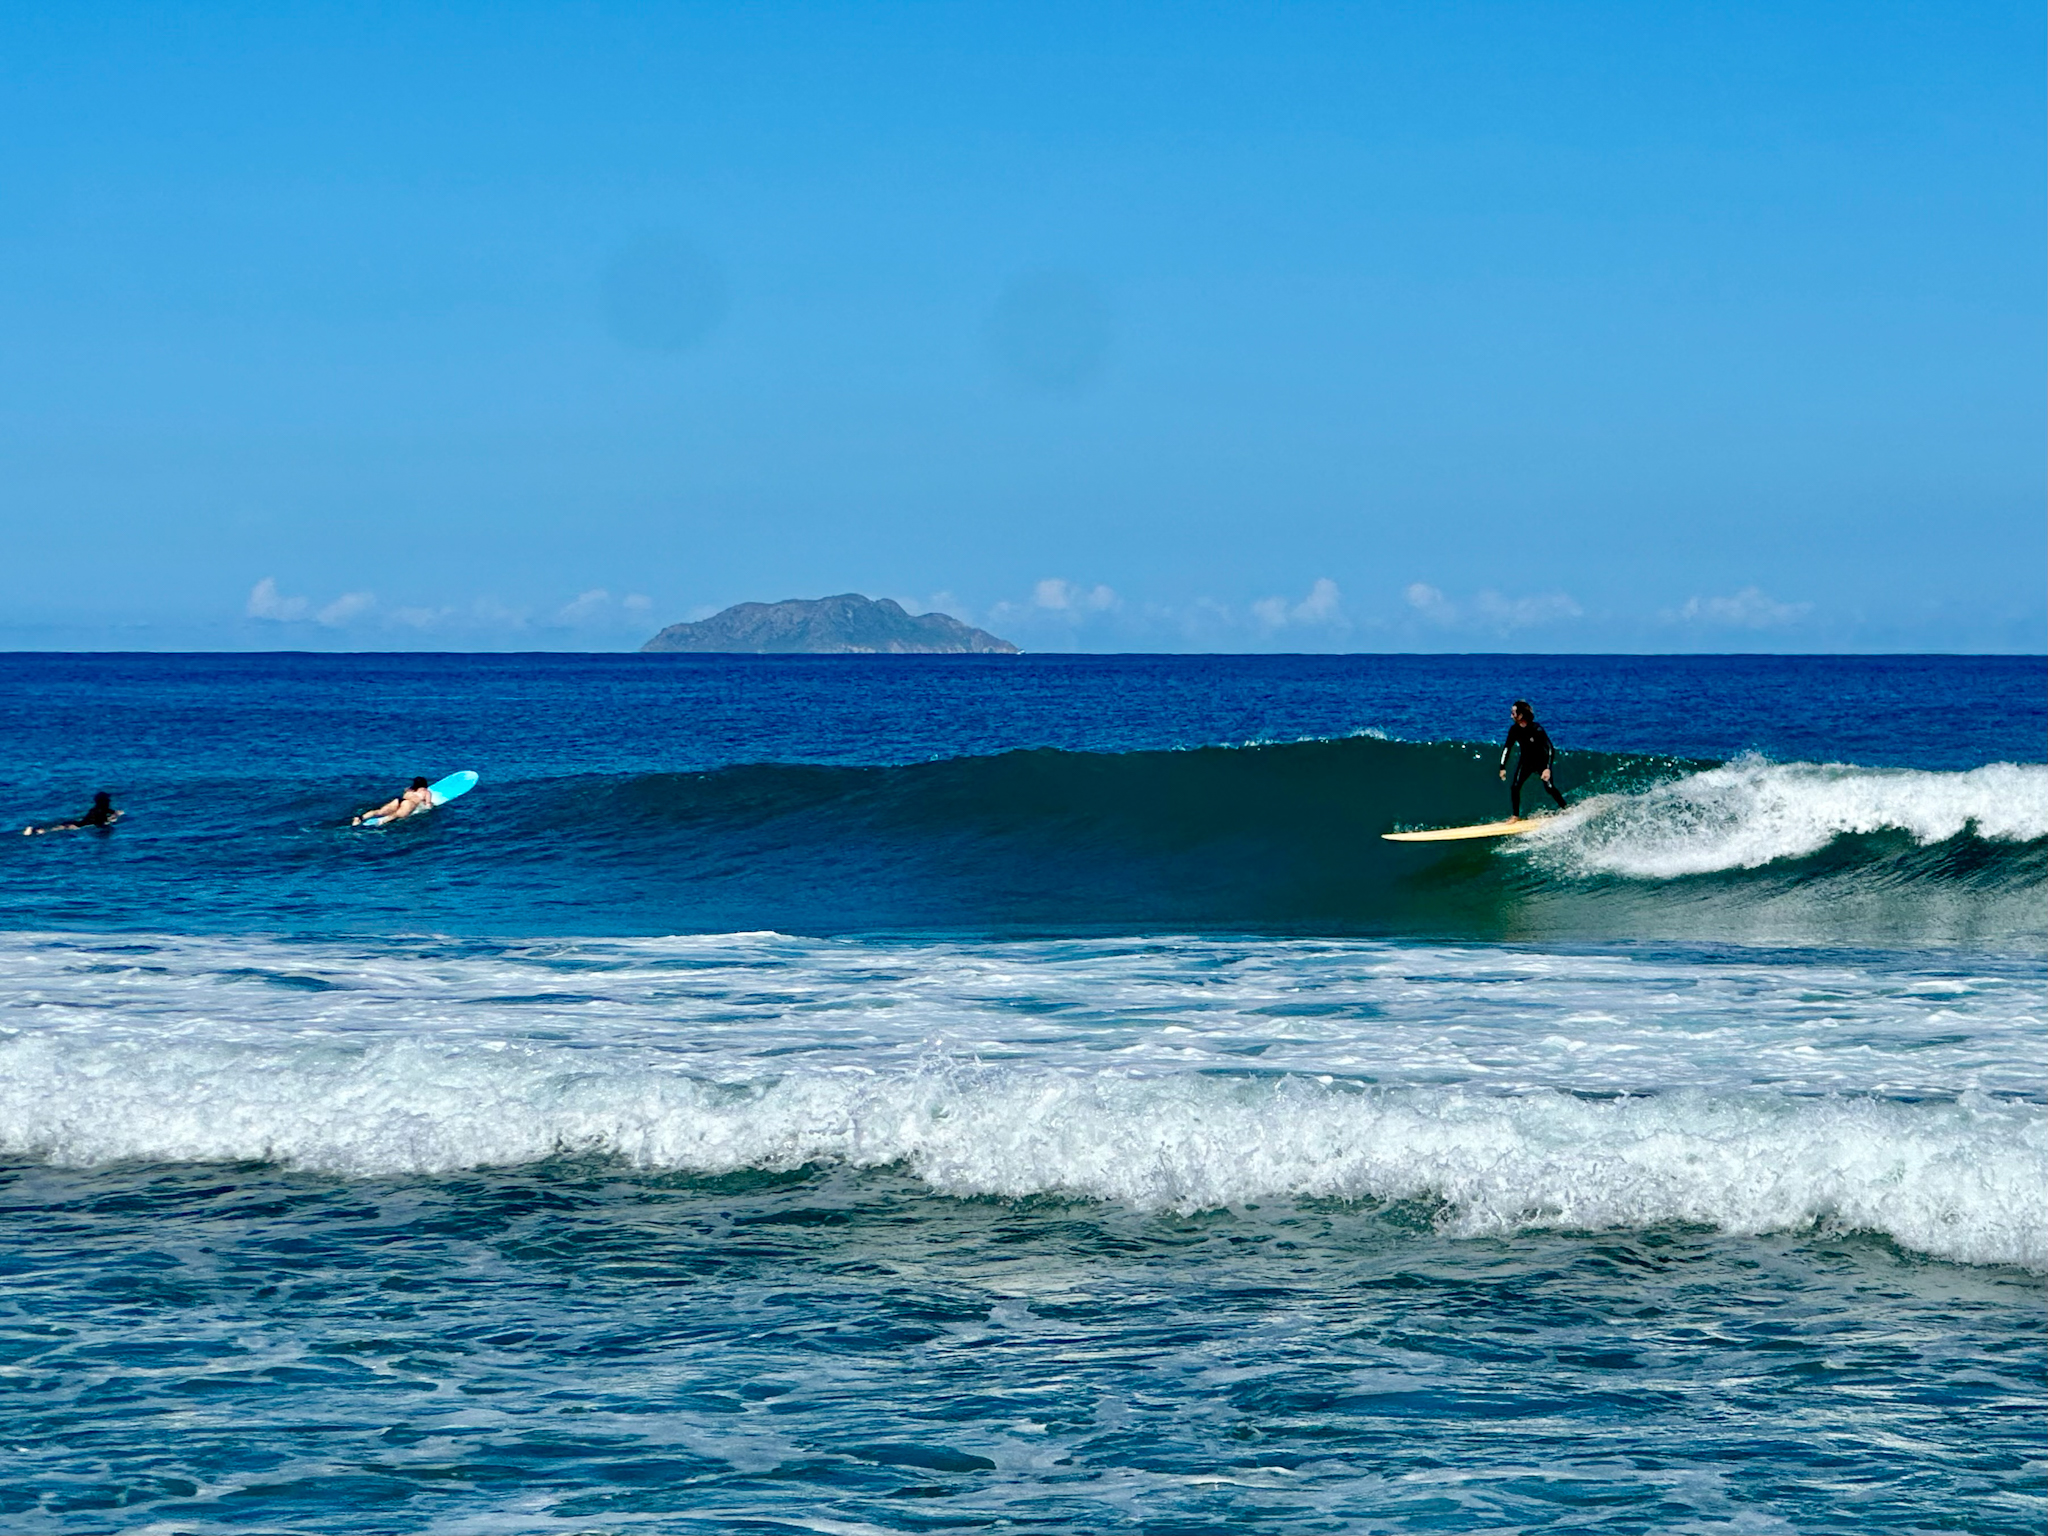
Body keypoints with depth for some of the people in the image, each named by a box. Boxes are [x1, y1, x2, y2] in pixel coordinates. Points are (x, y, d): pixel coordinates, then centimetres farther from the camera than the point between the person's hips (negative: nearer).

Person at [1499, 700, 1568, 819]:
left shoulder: (1536, 729, -28)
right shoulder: (1514, 730, -13)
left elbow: (1550, 748, -28)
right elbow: (1507, 748, -1)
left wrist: (1547, 768, -38)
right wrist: (1502, 768, -8)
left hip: (1542, 761, -4)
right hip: (1526, 761, 4)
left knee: (1549, 787, -13)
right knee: (1515, 787, -9)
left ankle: (1565, 809, 7)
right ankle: (1516, 816, 2)